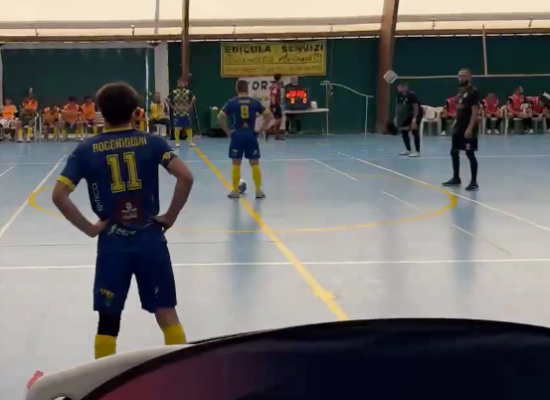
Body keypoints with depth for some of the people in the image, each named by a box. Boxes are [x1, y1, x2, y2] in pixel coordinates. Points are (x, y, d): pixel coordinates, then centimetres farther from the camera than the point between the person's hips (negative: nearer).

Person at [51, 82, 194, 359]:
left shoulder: (86, 150, -1)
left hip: (112, 243, 0)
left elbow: (59, 195, -9)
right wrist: (169, 217, -4)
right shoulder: (151, 142, -2)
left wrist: (89, 228, -2)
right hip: (150, 238, 0)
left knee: (108, 321, 10)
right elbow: (185, 177, -13)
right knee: (167, 313, 10)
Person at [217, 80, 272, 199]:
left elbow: (220, 117, -6)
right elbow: (269, 116, 1)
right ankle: (258, 190, 6)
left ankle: (235, 191, 9)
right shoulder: (254, 102, 4)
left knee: (236, 163, 7)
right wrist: (262, 129, 6)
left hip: (237, 135, -1)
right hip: (251, 135, 1)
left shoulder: (232, 102, 1)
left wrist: (227, 131, 1)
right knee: (255, 163, 7)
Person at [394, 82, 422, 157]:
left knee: (414, 131, -14)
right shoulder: (399, 95, -5)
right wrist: (396, 117, 0)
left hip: (416, 114, -8)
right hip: (407, 114, 8)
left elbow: (416, 107, -27)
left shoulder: (411, 95, -25)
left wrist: (414, 118, -32)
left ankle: (417, 151, -11)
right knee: (403, 131, 5)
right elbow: (398, 106, 6)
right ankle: (408, 150, 16)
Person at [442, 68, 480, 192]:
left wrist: (470, 128, -23)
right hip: (458, 127, 9)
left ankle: (474, 182, 1)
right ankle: (456, 178, 27)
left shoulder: (473, 92, -13)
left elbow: (475, 112, -18)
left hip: (468, 129, -9)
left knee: (470, 154, -6)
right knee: (454, 152, 14)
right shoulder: (460, 91, 13)